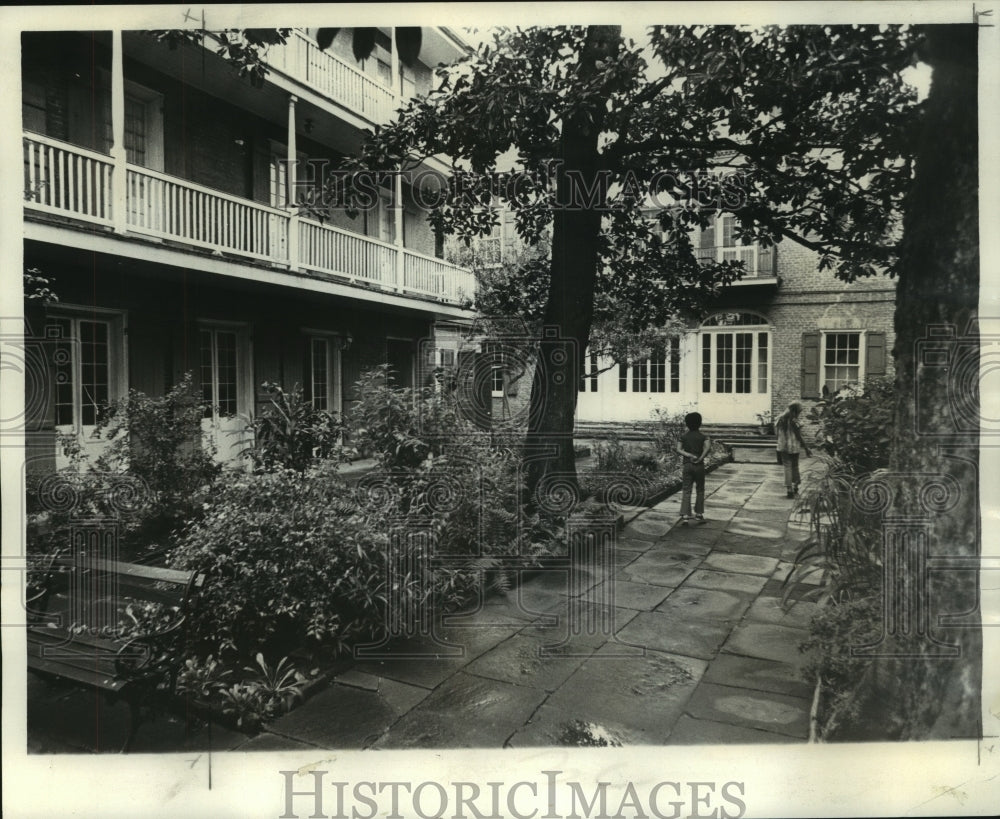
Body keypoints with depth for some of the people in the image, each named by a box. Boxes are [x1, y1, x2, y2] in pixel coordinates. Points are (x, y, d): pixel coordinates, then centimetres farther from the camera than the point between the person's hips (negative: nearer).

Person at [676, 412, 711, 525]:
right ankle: (699, 515, 18)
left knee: (686, 491, 0)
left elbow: (679, 449, -7)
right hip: (699, 466, -1)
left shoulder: (684, 436, 5)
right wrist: (701, 458, -15)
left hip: (687, 465, 1)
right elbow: (708, 446, -20)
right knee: (700, 491, 14)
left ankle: (685, 516, -11)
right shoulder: (703, 437, -1)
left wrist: (689, 455, -11)